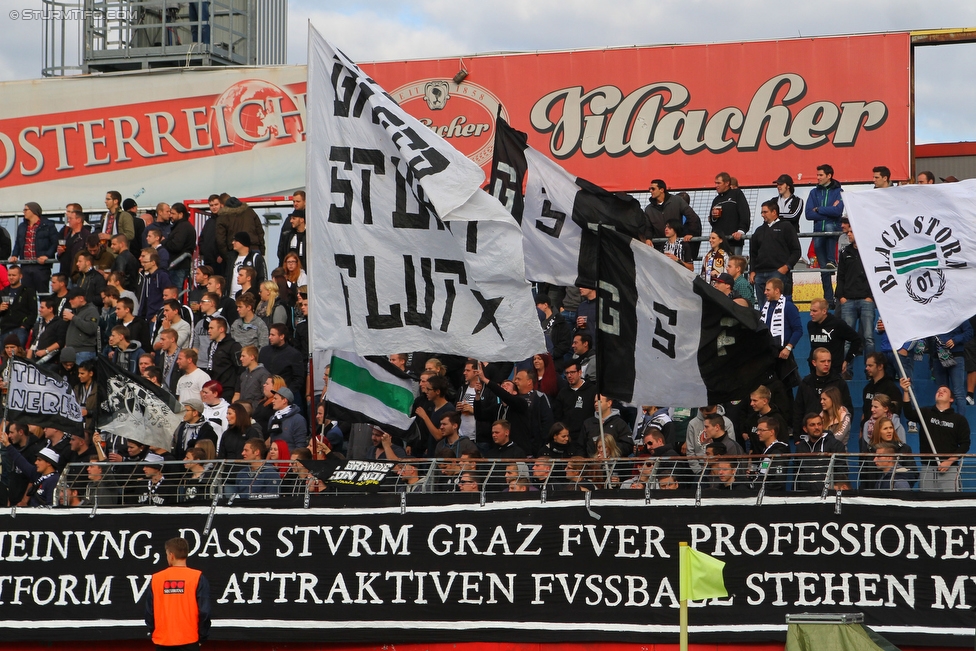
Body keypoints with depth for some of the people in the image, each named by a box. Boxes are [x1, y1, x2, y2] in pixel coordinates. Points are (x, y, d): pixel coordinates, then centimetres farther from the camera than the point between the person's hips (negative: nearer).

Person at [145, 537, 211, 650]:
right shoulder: (197, 578, -6)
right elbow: (204, 611, -8)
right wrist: (202, 637, 5)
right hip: (189, 641, -2)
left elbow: (149, 611, 6)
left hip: (162, 642, 2)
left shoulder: (156, 579, 2)